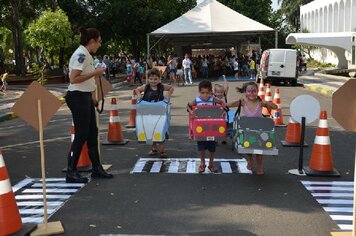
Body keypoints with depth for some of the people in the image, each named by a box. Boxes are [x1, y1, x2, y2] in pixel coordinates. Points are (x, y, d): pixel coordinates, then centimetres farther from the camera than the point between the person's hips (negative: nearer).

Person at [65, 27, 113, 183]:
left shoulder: (85, 55, 14)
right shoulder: (81, 55, -16)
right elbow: (73, 79, -25)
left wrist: (92, 99, 19)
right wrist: (95, 73, -19)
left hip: (85, 97, 10)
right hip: (78, 98, -10)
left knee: (92, 133, 13)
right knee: (81, 135, -5)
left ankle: (96, 168, 22)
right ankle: (71, 172, 6)